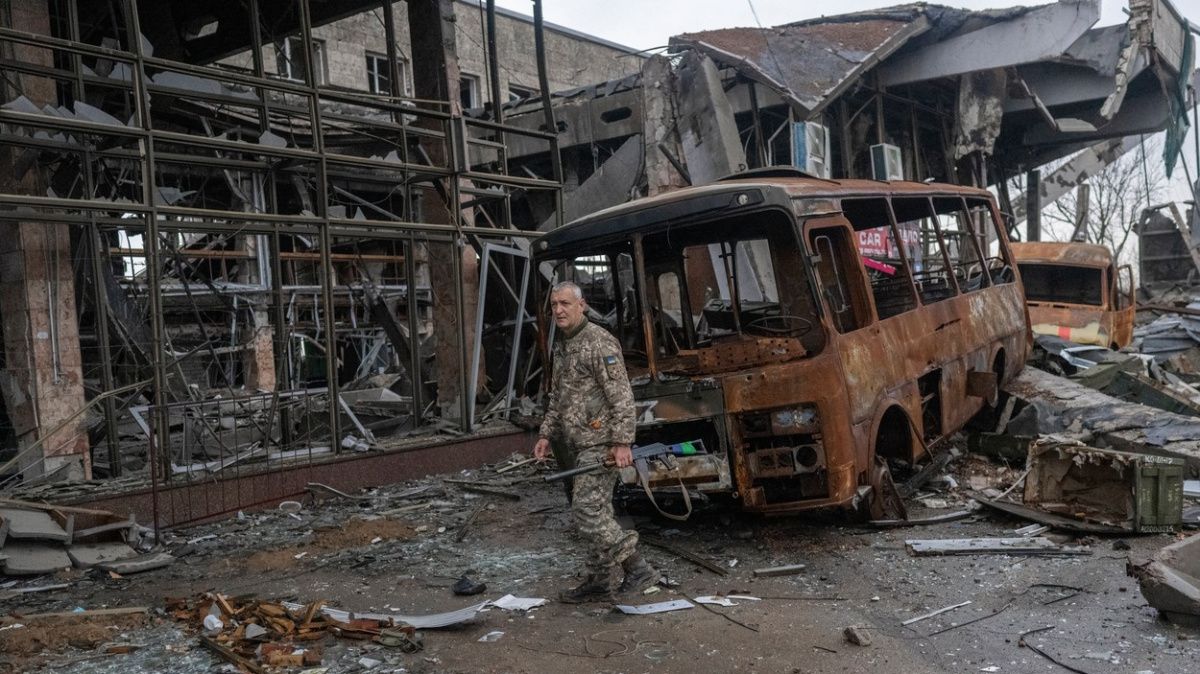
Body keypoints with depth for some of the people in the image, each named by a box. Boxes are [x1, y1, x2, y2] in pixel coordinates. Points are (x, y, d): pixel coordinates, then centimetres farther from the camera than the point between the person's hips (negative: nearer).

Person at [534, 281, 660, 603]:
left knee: (587, 512, -12)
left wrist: (622, 442, -22)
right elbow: (557, 398, 26)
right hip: (582, 445, 9)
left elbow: (622, 396, -18)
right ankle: (598, 583, 20)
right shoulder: (562, 347, 17)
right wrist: (546, 434, 20)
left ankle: (638, 569, -5)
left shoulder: (599, 342, -13)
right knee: (597, 513, 13)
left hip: (600, 443, -9)